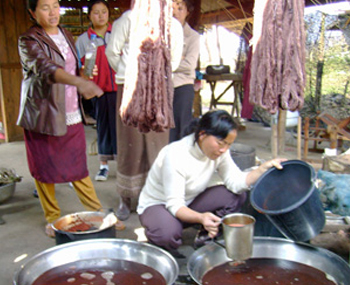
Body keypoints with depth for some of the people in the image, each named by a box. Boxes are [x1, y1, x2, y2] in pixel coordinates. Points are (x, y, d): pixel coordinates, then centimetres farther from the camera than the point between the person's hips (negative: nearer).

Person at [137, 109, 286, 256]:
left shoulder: (219, 152, -11)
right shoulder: (175, 155, -31)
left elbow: (237, 183, -17)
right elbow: (174, 205, -32)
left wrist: (264, 168, -30)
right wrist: (201, 218, -50)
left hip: (189, 203, 6)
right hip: (157, 205, -6)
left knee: (237, 195, -14)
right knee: (168, 233, -41)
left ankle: (205, 237, -1)